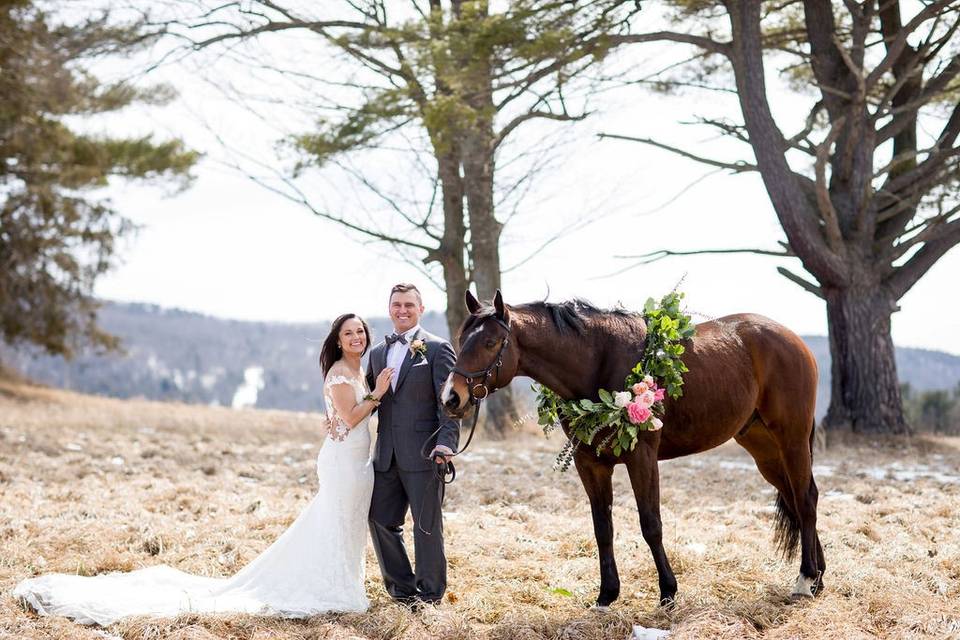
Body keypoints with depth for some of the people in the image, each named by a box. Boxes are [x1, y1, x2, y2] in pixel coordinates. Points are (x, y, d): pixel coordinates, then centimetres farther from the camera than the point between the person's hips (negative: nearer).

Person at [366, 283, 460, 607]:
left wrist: (445, 444, -21)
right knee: (380, 520, 8)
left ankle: (429, 592, 15)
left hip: (423, 454, -6)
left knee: (426, 525, 2)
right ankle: (401, 587, 23)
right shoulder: (378, 352, 15)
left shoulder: (438, 349, -4)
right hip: (386, 456, 6)